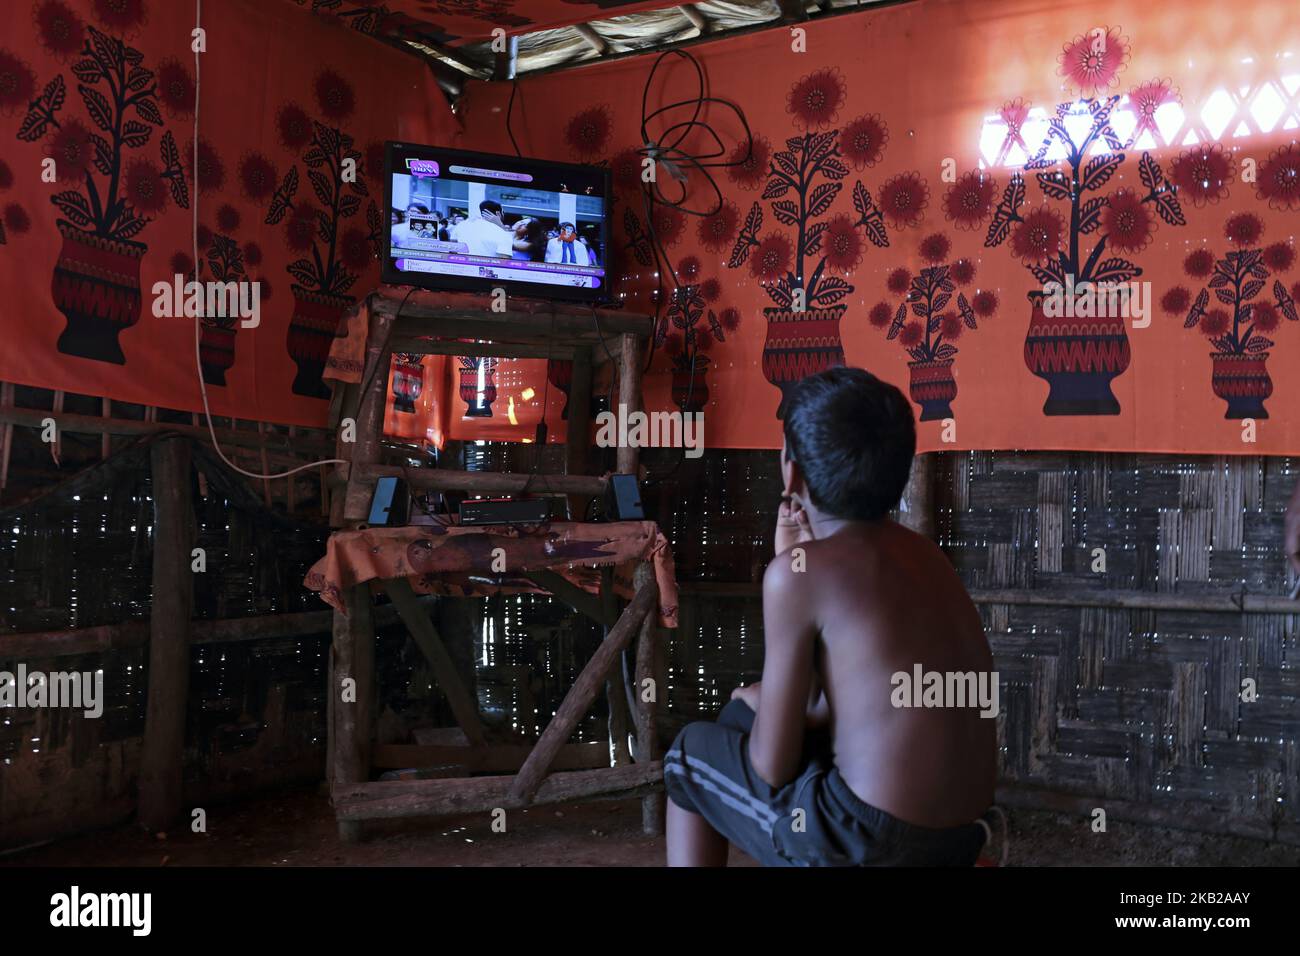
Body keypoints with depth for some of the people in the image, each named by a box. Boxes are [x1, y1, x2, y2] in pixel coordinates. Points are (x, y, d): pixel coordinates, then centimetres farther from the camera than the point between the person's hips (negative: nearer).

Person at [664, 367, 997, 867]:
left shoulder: (798, 573, -15)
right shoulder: (918, 551, 9)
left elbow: (773, 765, -10)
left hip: (868, 843, -7)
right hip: (957, 837, 8)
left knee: (690, 755, 16)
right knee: (747, 706, 27)